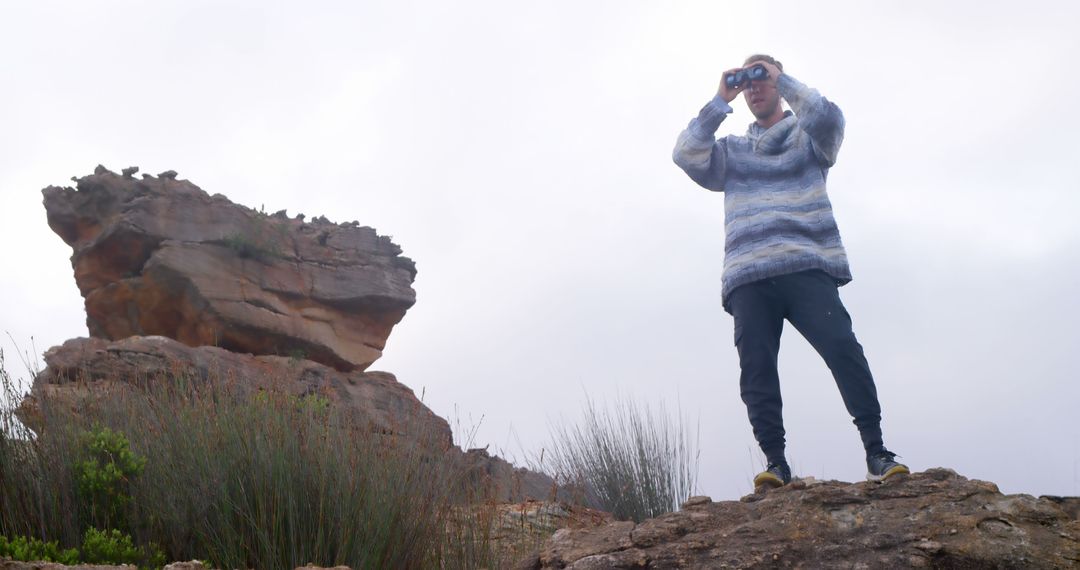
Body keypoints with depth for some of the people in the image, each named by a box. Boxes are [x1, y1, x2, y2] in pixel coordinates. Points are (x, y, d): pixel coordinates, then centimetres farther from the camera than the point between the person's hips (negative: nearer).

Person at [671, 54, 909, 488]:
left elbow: (828, 118, -2)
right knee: (756, 368, -11)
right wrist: (720, 101, 5)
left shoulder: (808, 137, 21)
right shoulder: (731, 150, 27)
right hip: (747, 277, 2)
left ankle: (876, 453, -16)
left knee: (842, 348, -18)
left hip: (806, 266, -2)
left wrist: (782, 79, 4)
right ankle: (775, 463, -10)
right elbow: (687, 155, 9)